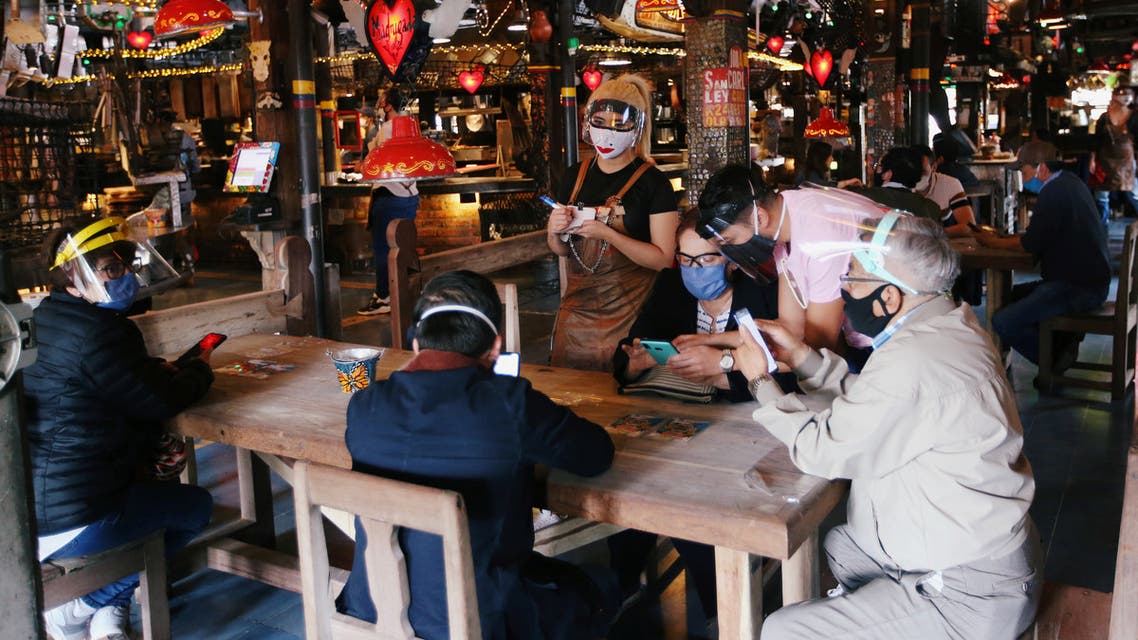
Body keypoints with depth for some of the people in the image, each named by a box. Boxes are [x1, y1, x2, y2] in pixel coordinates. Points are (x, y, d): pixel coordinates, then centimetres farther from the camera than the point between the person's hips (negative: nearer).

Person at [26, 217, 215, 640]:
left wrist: (162, 370, 6)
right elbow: (159, 403, -12)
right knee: (197, 505, 12)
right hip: (72, 522, -10)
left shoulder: (43, 321, 12)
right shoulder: (98, 332, -19)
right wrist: (199, 370, 6)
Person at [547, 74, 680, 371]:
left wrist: (607, 234, -21)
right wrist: (555, 232, -5)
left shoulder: (652, 182, -7)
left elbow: (663, 257, -13)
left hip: (628, 312, -4)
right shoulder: (575, 176, 8)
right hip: (578, 307, 5)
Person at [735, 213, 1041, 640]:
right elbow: (868, 407, 11)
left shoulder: (910, 363, -30)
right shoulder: (951, 323, 0)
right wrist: (801, 356, 9)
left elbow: (822, 451, -17)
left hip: (969, 594, -10)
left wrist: (761, 382, -4)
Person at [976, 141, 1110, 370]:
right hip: (1090, 280, 11)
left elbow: (1031, 244, -16)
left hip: (1078, 288, -11)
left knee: (1003, 322, -22)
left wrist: (992, 242, 0)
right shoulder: (1070, 182, 14)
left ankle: (1054, 362, -4)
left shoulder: (1054, 192, -18)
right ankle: (1064, 340, 11)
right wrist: (1005, 237, 11)